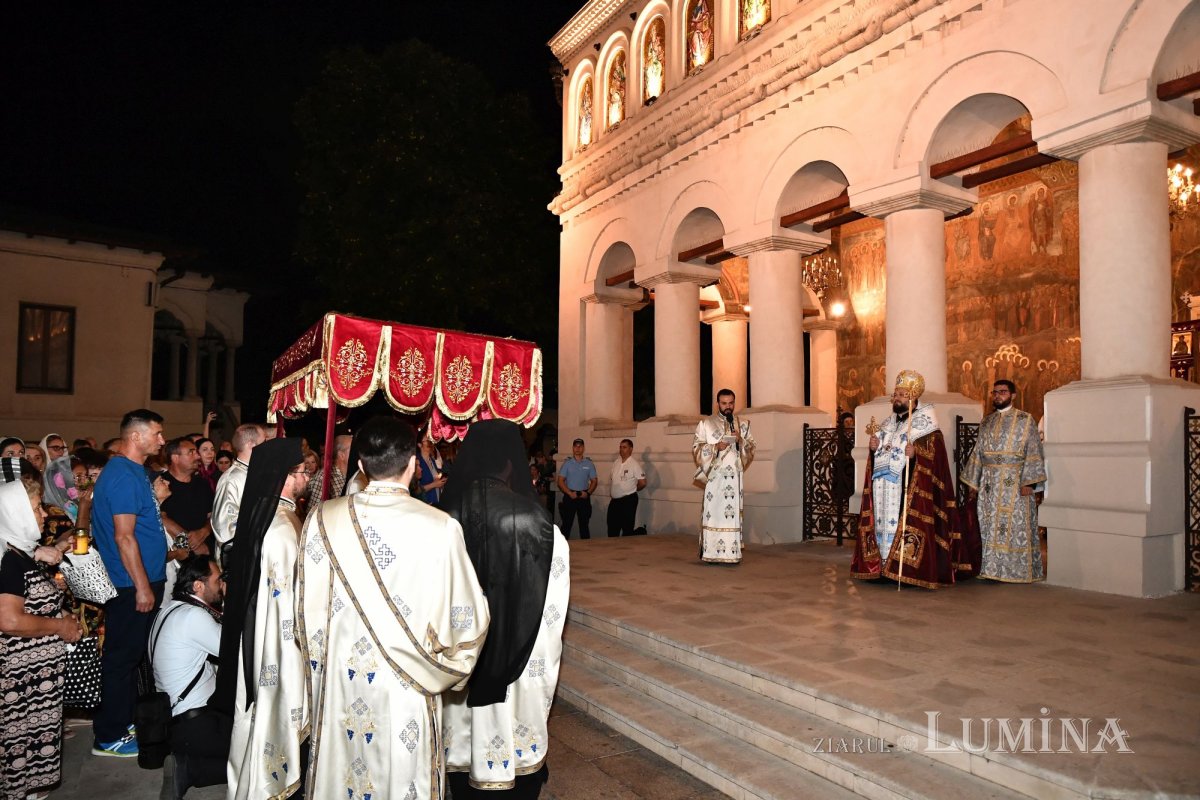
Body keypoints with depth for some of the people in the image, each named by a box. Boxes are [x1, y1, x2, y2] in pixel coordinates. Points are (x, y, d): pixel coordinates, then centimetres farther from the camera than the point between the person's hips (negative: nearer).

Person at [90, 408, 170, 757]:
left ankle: (126, 720, 31)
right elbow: (124, 536, -22)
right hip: (132, 585, -10)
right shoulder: (124, 476, -19)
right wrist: (143, 587, -21)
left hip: (141, 581, 10)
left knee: (131, 654, 19)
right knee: (122, 657, 0)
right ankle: (109, 737, 12)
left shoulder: (134, 472, 13)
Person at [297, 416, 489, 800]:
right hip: (408, 689, -3)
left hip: (338, 684, 3)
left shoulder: (323, 520, -11)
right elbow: (469, 617, -11)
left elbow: (307, 608, 0)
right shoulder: (440, 527, -19)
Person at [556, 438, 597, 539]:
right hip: (570, 496, -1)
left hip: (584, 497, 1)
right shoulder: (567, 463, 3)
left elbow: (594, 481, 8)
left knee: (584, 524, 5)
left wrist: (588, 492, -9)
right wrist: (570, 493, -13)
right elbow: (560, 481, 0)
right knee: (566, 524, 0)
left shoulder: (589, 464, 6)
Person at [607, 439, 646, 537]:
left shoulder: (634, 464, -12)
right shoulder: (616, 463, 8)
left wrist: (631, 490, 2)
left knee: (627, 528, 2)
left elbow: (642, 483, -12)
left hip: (628, 501, -7)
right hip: (614, 501, 7)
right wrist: (611, 492, 9)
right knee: (612, 527, 13)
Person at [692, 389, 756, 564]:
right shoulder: (706, 423, 4)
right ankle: (712, 553, -3)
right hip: (713, 476, -3)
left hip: (734, 476, 3)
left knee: (733, 512, 0)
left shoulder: (743, 424, 13)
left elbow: (752, 449, 10)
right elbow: (696, 448, 0)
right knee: (713, 513, -6)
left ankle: (732, 554, 4)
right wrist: (716, 447, -15)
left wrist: (741, 441, -10)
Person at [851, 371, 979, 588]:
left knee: (906, 523, -9)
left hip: (910, 487, -7)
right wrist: (874, 445, 1)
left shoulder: (924, 421, -5)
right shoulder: (890, 421, 16)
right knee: (883, 521, 7)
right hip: (883, 487, 7)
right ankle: (883, 566, 13)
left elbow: (935, 450, -15)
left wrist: (916, 450, -32)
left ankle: (907, 569, -5)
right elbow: (879, 448, 23)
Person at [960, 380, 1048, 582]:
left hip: (1015, 483, -5)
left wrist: (1028, 482, -16)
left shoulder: (1025, 419, 0)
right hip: (989, 484, 5)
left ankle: (1019, 571, 6)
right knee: (990, 526, 5)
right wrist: (972, 483, 11)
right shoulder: (986, 423, 15)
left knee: (1017, 526, -2)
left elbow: (1033, 452, -7)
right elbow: (978, 453, 15)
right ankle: (992, 569, 13)